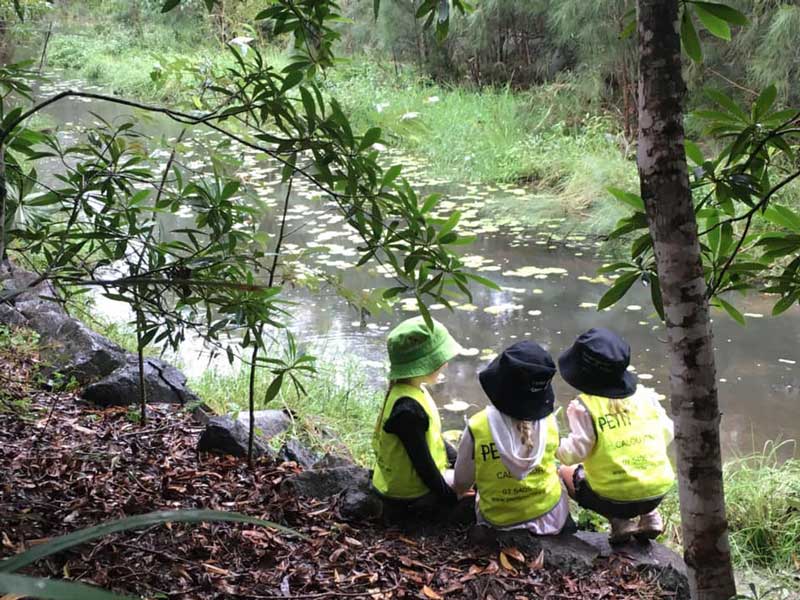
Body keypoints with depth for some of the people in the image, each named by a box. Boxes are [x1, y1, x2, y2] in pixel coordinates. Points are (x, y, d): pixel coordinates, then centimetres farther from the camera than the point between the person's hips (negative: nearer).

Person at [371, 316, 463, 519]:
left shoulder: (412, 391, 1)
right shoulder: (408, 409, -29)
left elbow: (432, 436, 15)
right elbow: (422, 462, -23)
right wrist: (450, 497, -13)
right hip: (411, 498, -10)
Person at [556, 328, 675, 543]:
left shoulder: (583, 408, -12)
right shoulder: (645, 396, 3)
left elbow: (575, 452, -17)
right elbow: (667, 433, 8)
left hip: (616, 499, -5)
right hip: (658, 492, 5)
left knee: (567, 473, 22)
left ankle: (619, 521, 4)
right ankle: (650, 516, 14)